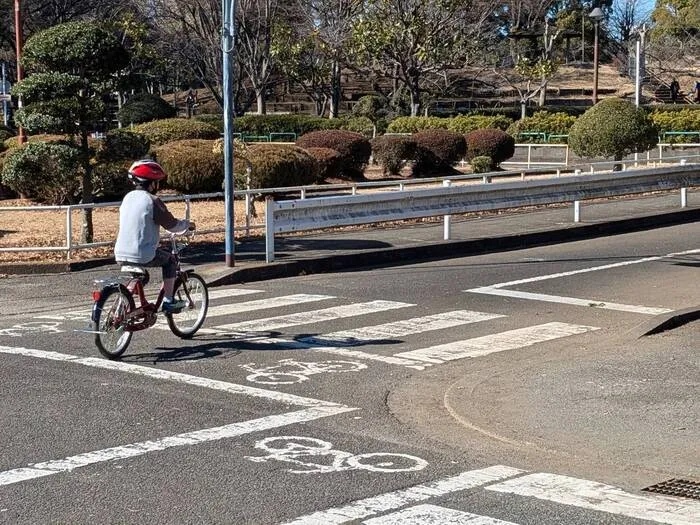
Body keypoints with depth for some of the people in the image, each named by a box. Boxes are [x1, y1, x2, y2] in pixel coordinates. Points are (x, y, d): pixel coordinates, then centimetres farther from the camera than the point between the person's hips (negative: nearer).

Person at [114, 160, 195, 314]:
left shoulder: (128, 197, 12)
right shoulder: (152, 200, -10)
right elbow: (172, 225, -6)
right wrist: (188, 224, 14)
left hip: (120, 255, 7)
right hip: (142, 256, -6)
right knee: (169, 259, 17)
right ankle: (168, 302, 15)